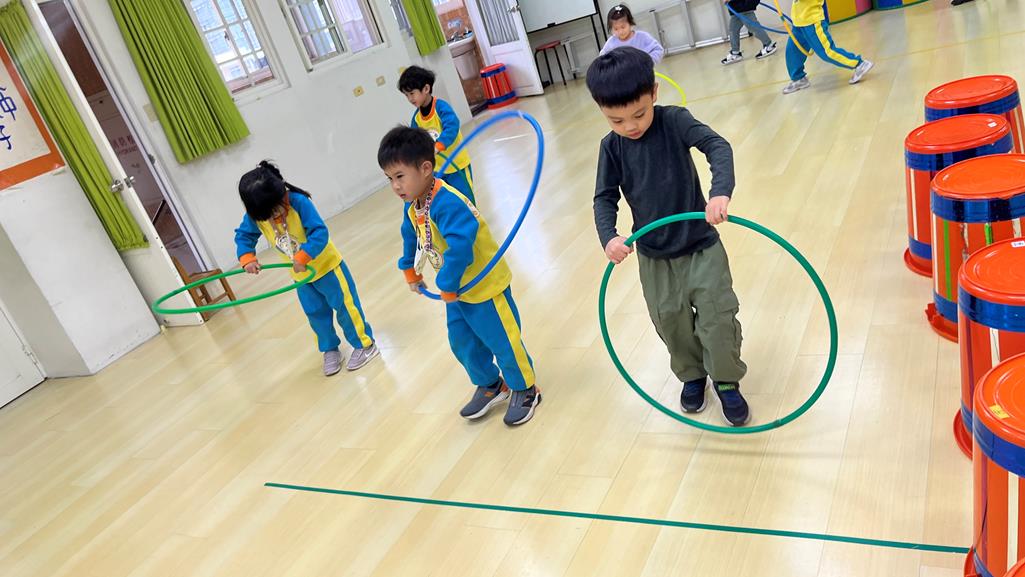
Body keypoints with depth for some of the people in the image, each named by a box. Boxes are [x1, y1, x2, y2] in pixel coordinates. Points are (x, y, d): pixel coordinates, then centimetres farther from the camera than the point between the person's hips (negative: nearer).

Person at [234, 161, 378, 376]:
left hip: (326, 265, -5)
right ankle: (330, 350, 33)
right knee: (316, 314, 15)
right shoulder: (254, 215, -15)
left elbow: (320, 233, -35)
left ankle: (364, 344, 18)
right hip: (301, 275, 5)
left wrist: (302, 258, -43)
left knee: (344, 305, 3)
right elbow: (243, 236, -2)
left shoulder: (299, 202, -31)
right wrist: (247, 258, -20)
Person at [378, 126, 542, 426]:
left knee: (503, 342, 6)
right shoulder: (411, 207, -3)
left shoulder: (447, 204, -34)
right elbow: (411, 237, 17)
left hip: (485, 286, -9)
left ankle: (525, 389, 28)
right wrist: (411, 271, 24)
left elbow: (460, 246, -41)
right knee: (463, 344, 20)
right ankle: (491, 385, 41)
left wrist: (447, 286, -30)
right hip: (457, 290, 9)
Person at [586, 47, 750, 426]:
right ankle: (692, 375, 40)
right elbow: (605, 197, -6)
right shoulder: (612, 147, -6)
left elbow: (717, 146, -28)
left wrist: (720, 191, -48)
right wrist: (608, 236, -26)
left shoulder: (674, 121, -14)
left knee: (718, 319, -1)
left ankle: (726, 381, 25)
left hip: (701, 246, -2)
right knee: (672, 324, 13)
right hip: (654, 256, 3)